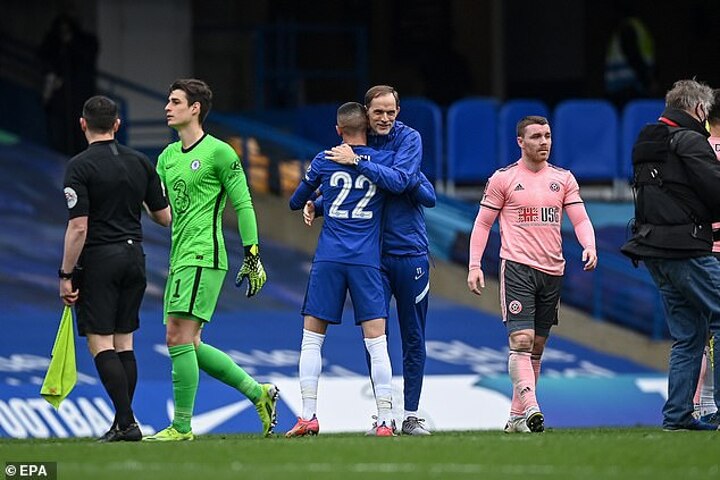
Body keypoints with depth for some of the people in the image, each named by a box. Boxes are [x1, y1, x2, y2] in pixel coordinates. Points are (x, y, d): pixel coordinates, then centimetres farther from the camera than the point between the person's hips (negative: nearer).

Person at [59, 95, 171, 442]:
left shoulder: (80, 167, -11)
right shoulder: (140, 163, 5)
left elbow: (78, 227, -16)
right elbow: (164, 217, 9)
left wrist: (66, 275, -10)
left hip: (98, 260, -6)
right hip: (134, 255, 6)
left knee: (101, 344, -4)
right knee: (124, 342, 11)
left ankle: (126, 422, -14)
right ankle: (123, 423, 10)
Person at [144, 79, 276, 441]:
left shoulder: (218, 152, -5)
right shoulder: (167, 157, 17)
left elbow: (243, 204, -5)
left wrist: (252, 255, -8)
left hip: (203, 258, -9)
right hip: (179, 259, 9)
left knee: (180, 337, -13)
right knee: (188, 345, 6)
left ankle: (182, 426, -9)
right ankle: (258, 393, 18)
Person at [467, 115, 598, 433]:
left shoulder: (563, 179, 11)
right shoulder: (503, 179, 1)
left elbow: (580, 219, 8)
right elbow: (483, 223, 4)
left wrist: (589, 246, -13)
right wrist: (474, 266, -4)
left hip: (552, 270, 5)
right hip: (517, 267, -5)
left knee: (537, 346, 7)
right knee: (521, 341, -17)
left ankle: (516, 416, 14)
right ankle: (531, 409, -28)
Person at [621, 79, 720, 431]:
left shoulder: (646, 145, 19)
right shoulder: (689, 141, -9)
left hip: (654, 251, 9)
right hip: (686, 249, -9)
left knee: (688, 336, 11)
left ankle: (676, 414, 7)